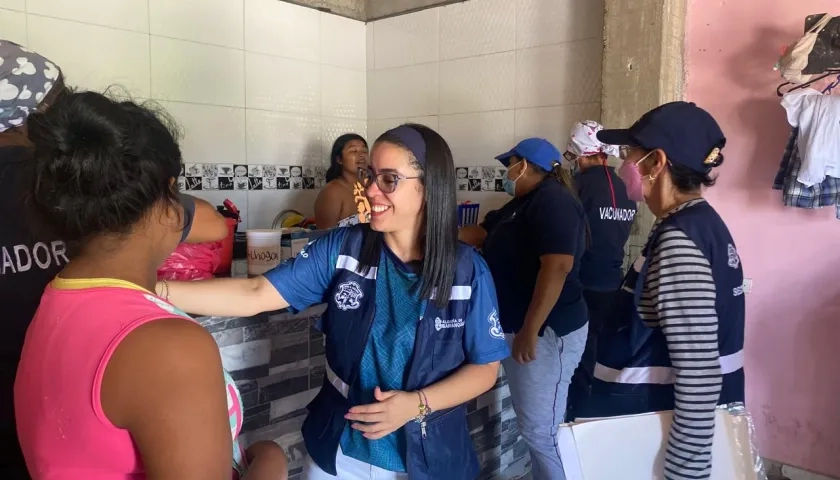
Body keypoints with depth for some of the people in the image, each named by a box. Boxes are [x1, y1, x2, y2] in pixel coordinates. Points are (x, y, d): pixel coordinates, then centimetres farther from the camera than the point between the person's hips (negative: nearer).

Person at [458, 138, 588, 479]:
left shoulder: (553, 201, -17)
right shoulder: (522, 204, 14)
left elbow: (557, 267, -28)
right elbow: (480, 234, 22)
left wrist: (529, 331, -28)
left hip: (546, 333, -10)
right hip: (515, 328, 10)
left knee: (541, 430, -1)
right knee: (531, 423, 19)